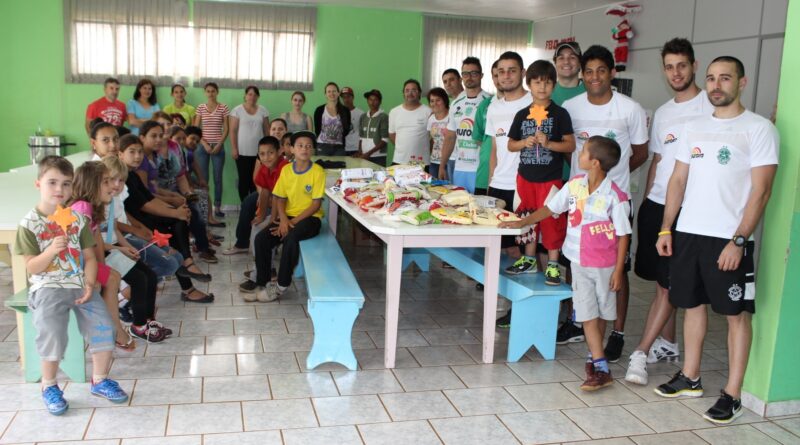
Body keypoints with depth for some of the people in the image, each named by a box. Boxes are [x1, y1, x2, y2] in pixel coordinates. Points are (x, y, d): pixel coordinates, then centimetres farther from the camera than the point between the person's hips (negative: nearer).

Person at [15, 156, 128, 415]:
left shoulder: (77, 219, 7)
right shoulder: (30, 223, -3)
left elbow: (89, 257, 8)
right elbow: (32, 268, -6)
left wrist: (89, 284, -7)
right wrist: (51, 250, -24)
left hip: (79, 284, 4)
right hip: (47, 287, -3)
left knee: (103, 326, -11)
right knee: (51, 331, -24)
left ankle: (99, 380, 11)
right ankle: (49, 386, 2)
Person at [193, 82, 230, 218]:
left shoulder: (223, 108, 2)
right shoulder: (200, 107, 4)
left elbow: (226, 129, 1)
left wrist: (218, 145, -9)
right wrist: (205, 144, -9)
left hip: (218, 146, 0)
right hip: (203, 146, 0)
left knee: (218, 178, 2)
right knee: (203, 178, 0)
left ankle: (217, 207, 7)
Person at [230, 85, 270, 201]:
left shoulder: (263, 111, 9)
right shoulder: (237, 110, 0)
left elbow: (267, 131, 11)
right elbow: (233, 131, -2)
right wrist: (234, 148, -8)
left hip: (259, 152, 2)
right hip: (242, 152, -2)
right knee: (244, 179, 2)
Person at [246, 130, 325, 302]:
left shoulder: (318, 171, -10)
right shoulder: (286, 169, 4)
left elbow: (316, 204, -12)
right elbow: (280, 199, 7)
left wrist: (293, 222, -16)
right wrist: (283, 219, -13)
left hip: (309, 218, -5)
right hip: (288, 217, 5)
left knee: (291, 238, -34)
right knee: (261, 238, -18)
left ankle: (281, 285, -19)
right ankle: (262, 283, -6)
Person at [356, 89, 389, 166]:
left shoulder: (383, 117, -4)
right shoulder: (363, 117, 13)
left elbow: (385, 140, -7)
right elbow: (361, 137, 16)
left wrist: (369, 153, -11)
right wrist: (359, 152, 0)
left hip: (379, 157, -4)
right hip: (364, 156, 4)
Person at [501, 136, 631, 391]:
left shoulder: (614, 196, -16)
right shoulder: (575, 184, -1)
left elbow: (623, 235, -10)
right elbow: (550, 208, 10)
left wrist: (619, 270, -10)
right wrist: (522, 223, 5)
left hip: (604, 264, -3)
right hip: (579, 261, 4)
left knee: (601, 313, 12)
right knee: (587, 314, 0)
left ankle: (594, 357, 24)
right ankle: (601, 368, 4)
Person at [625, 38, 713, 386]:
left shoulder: (711, 106, -5)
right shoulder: (662, 113, 16)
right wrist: (645, 200, 15)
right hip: (656, 204, 7)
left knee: (668, 285, -4)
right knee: (662, 281, 11)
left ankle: (641, 353, -2)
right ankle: (667, 344, 24)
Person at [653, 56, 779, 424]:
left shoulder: (758, 129, -5)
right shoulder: (694, 128, 12)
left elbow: (761, 190, -10)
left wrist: (738, 241, -16)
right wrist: (665, 229, 7)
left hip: (729, 239, -5)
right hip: (687, 232, 6)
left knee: (736, 314, 2)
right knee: (692, 304, 13)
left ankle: (732, 394, 10)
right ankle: (690, 379, 26)